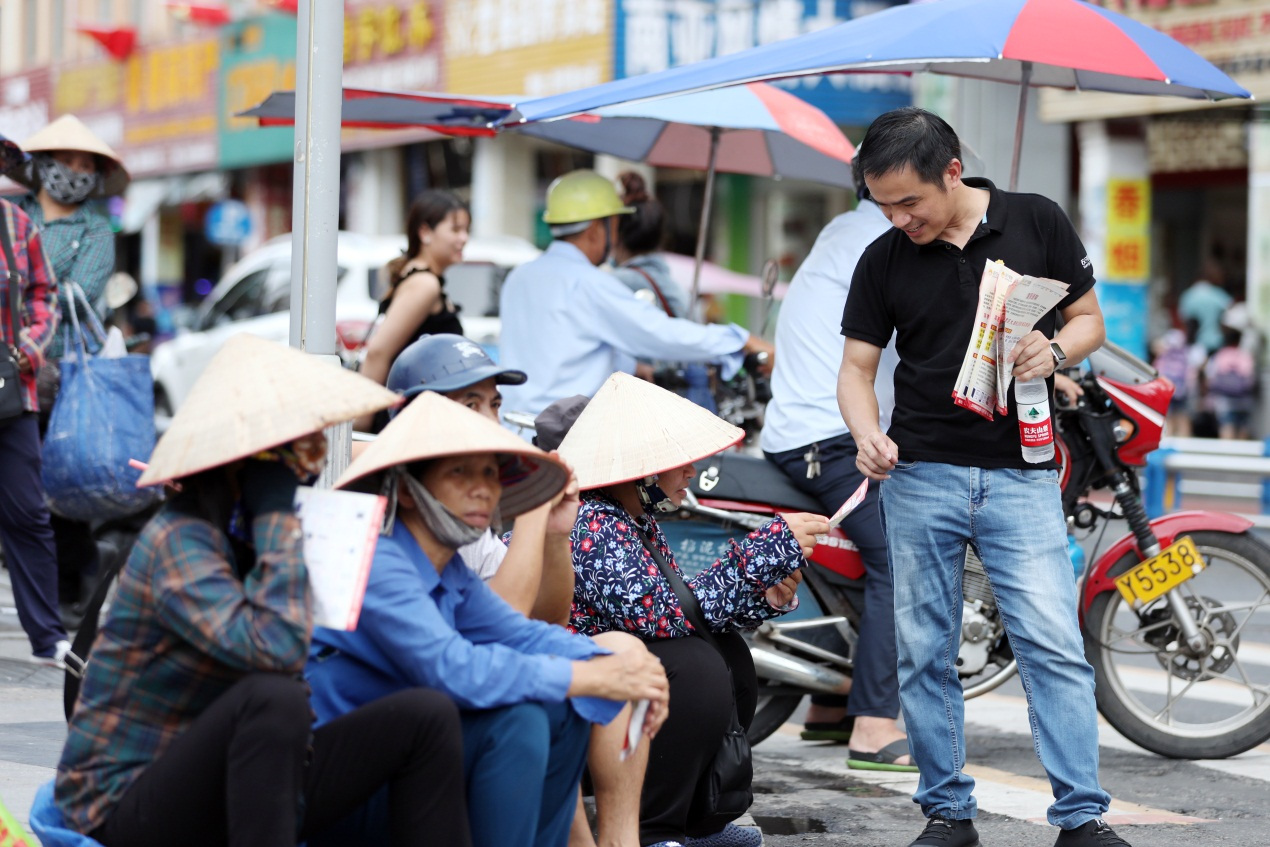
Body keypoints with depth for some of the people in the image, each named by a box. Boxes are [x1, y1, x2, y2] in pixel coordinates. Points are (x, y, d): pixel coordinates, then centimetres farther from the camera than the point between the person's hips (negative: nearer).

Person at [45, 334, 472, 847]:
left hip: (243, 797, 9)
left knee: (427, 717, -4)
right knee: (271, 697, -37)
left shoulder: (254, 530, 8)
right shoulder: (179, 540, -19)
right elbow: (275, 647, -34)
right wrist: (276, 517, -24)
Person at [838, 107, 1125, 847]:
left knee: (1053, 644, -9)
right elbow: (858, 366, 6)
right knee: (924, 654, 4)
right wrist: (869, 435, -14)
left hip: (1021, 473, -2)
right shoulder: (884, 261, 4)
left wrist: (1054, 351, -13)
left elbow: (1089, 318, 9)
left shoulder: (1037, 224, 0)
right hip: (921, 478, 2)